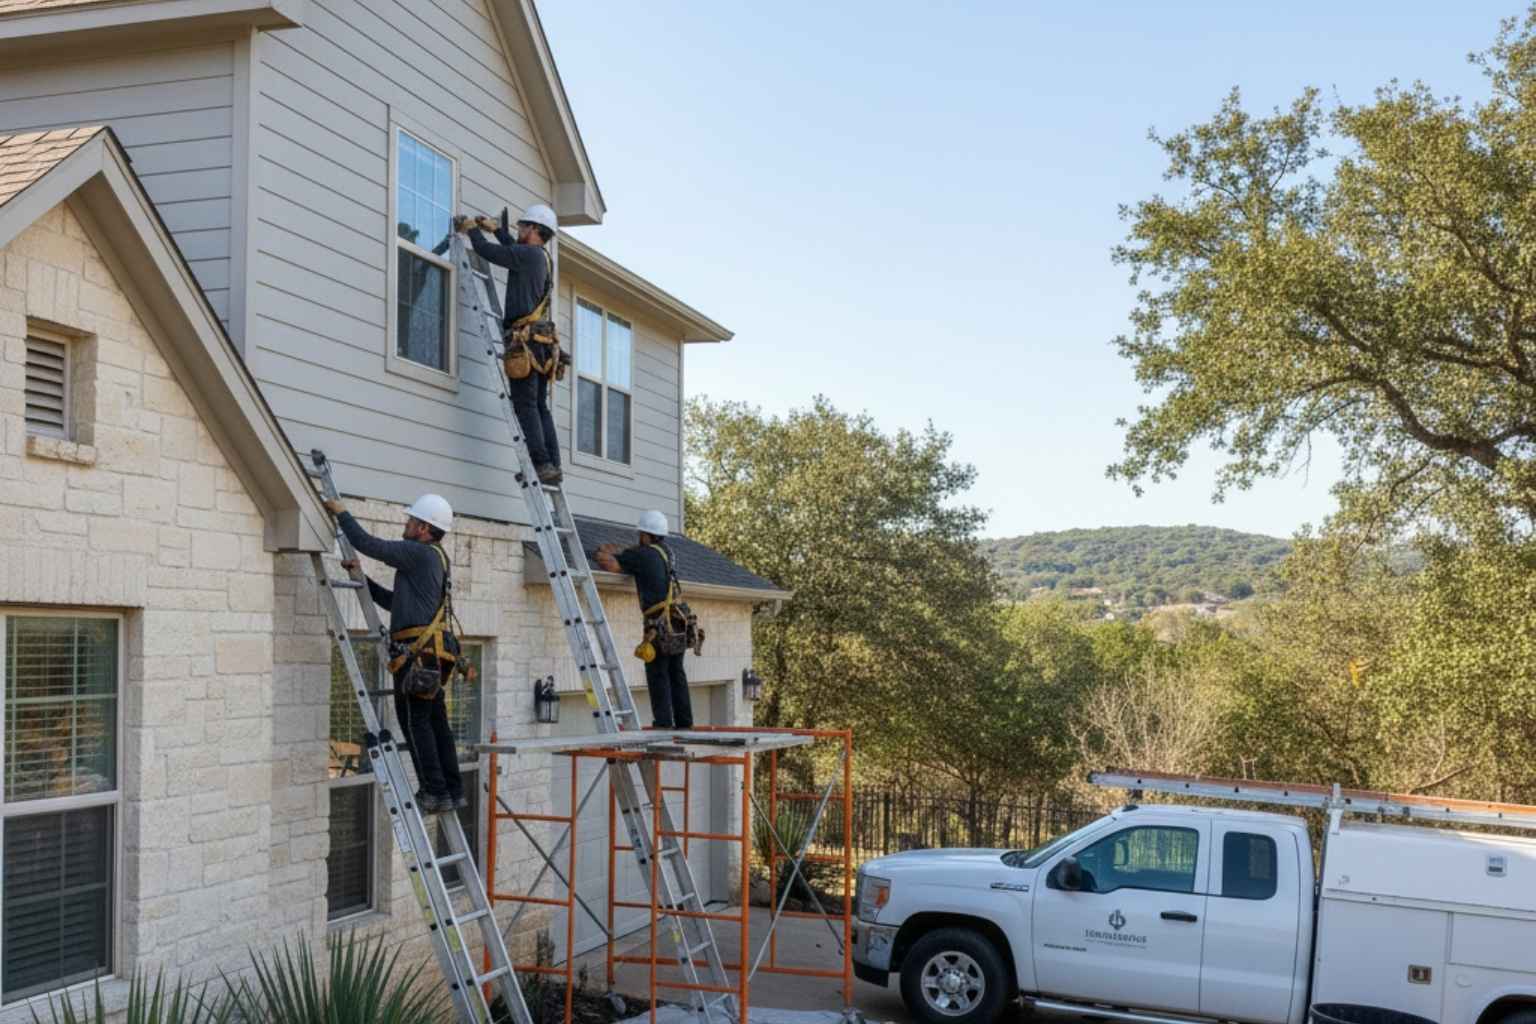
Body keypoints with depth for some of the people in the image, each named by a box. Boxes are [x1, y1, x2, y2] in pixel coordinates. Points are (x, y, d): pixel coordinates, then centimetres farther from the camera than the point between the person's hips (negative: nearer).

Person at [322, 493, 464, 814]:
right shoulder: (434, 560, 24)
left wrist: (342, 513, 3)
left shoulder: (421, 553, -6)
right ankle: (454, 791, 11)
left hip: (417, 652, -10)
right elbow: (393, 601, 29)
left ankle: (435, 792, -6)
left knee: (415, 721, -6)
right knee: (436, 721, 10)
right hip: (431, 654, 10)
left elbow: (367, 544, -10)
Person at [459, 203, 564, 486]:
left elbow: (487, 251, -5)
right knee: (540, 407, 7)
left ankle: (542, 464, -18)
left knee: (525, 404, -11)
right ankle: (553, 466, 1)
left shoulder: (530, 254, -6)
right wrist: (495, 229, 48)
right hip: (541, 343, 9)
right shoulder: (544, 258, 20)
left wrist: (472, 228, 13)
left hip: (525, 338, -9)